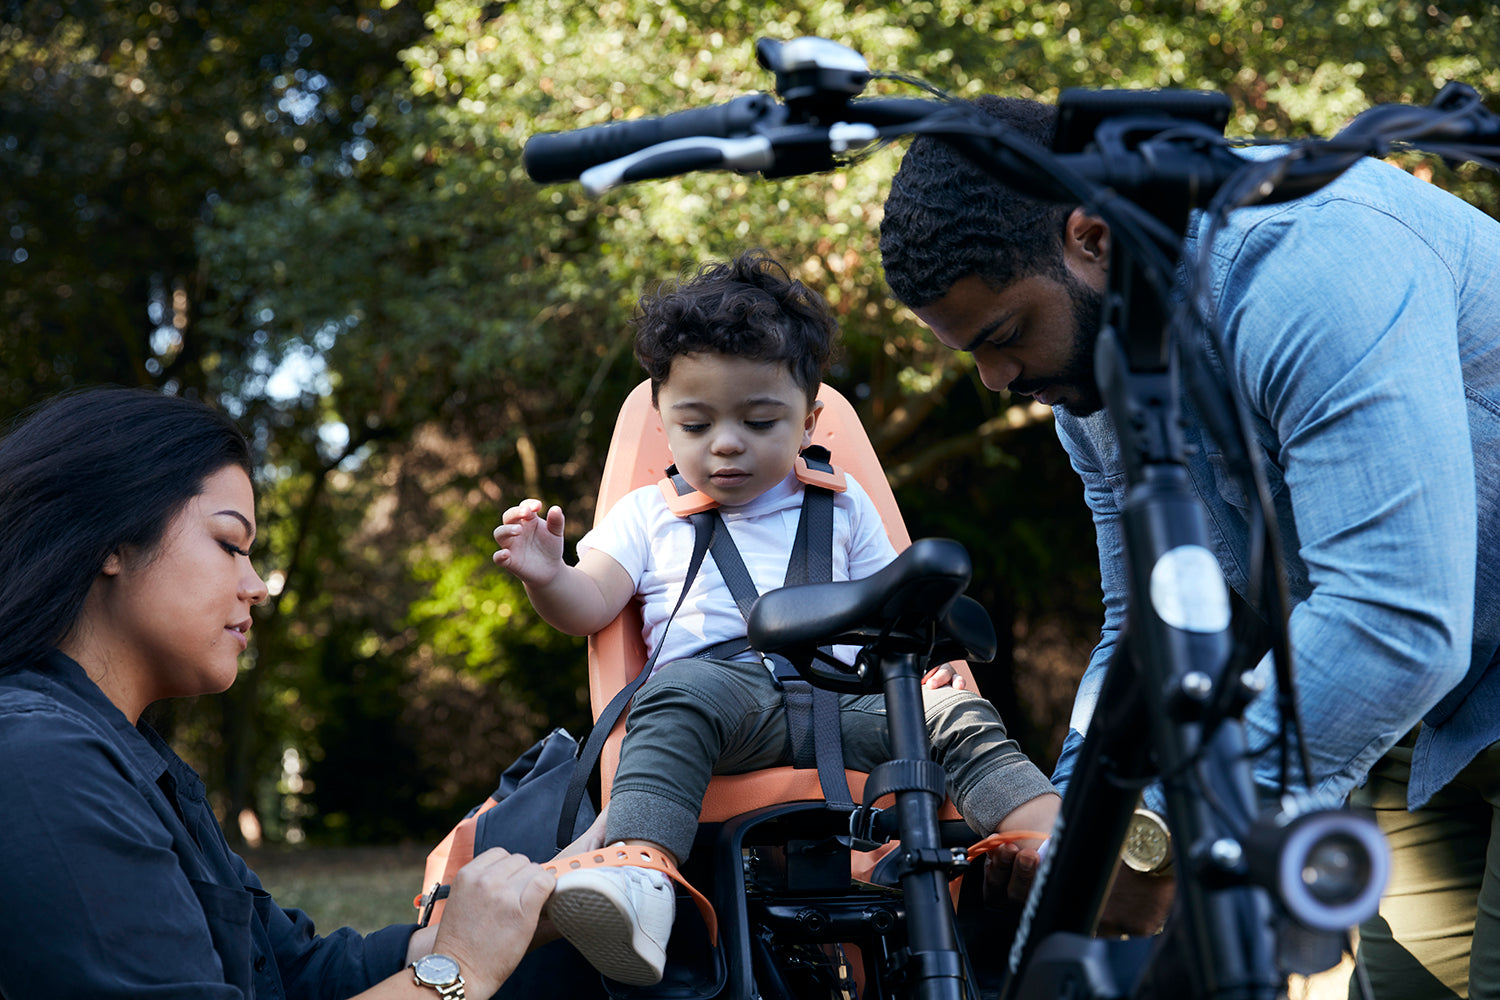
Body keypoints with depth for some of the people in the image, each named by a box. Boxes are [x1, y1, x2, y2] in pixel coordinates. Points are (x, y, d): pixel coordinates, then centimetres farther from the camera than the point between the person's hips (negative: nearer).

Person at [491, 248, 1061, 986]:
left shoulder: (841, 506, 28)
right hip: (724, 684, -2)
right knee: (677, 694, -37)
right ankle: (641, 880, -58)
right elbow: (588, 606, 11)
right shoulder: (649, 514, 24)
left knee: (957, 718, -23)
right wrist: (547, 577, -13)